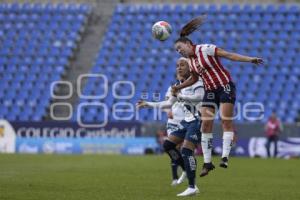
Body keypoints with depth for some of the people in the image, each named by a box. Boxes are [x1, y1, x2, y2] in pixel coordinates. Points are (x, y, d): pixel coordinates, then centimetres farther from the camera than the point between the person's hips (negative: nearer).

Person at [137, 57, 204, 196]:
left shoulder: (196, 81, -9)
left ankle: (192, 187, -16)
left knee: (186, 150, -18)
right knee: (168, 144, 7)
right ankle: (188, 171, 11)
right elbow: (169, 103, 26)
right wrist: (148, 104, 26)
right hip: (187, 121, 9)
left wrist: (180, 96, -22)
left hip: (197, 121, -9)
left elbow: (199, 97, -28)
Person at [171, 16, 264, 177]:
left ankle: (225, 157, -14)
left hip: (225, 86, -6)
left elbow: (228, 55, -14)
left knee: (226, 120, -14)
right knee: (205, 123, -3)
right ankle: (207, 162, 0)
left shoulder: (205, 49, -12)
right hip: (210, 91, 6)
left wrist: (250, 59, -21)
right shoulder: (190, 61, 8)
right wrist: (179, 87, 16)